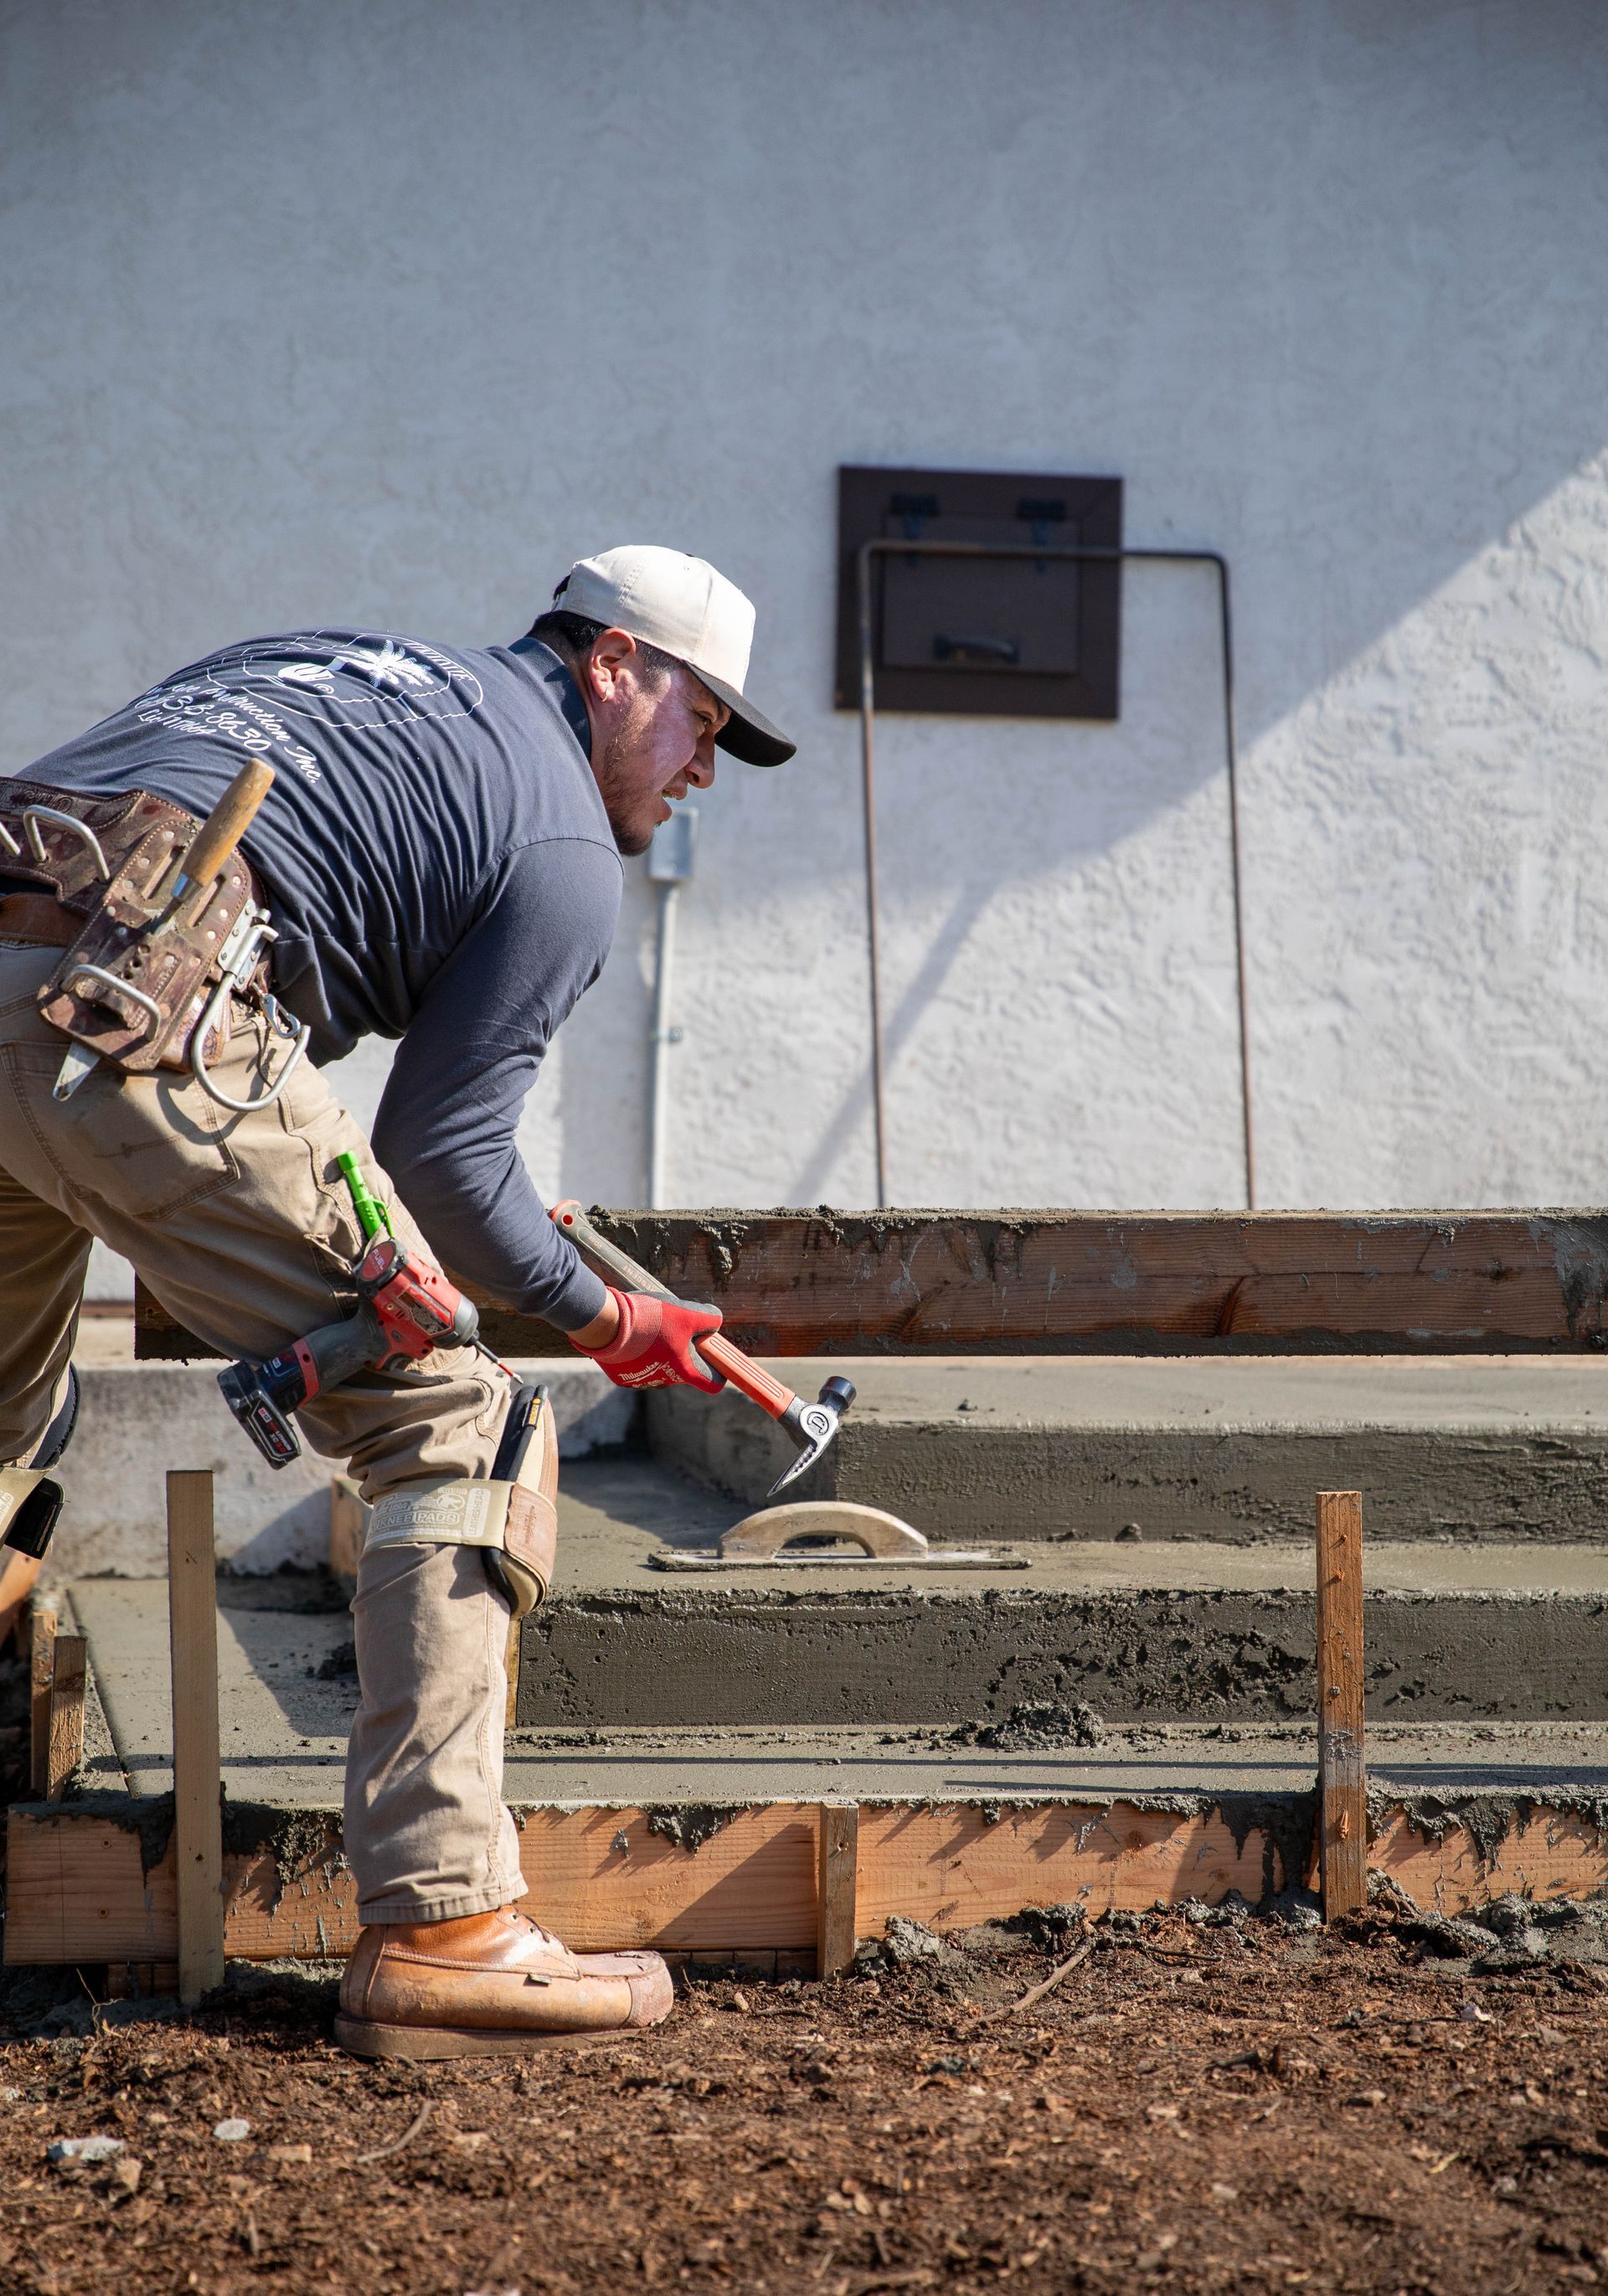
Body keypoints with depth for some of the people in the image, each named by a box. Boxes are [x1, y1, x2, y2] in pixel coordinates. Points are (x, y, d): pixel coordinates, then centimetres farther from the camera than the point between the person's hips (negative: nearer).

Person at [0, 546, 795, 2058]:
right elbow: (441, 1150, 5)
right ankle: (436, 1927, -3)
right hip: (138, 1014, -8)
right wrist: (607, 1323, 20)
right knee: (452, 1427, 1)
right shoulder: (566, 850, 9)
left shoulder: (325, 662, 33)